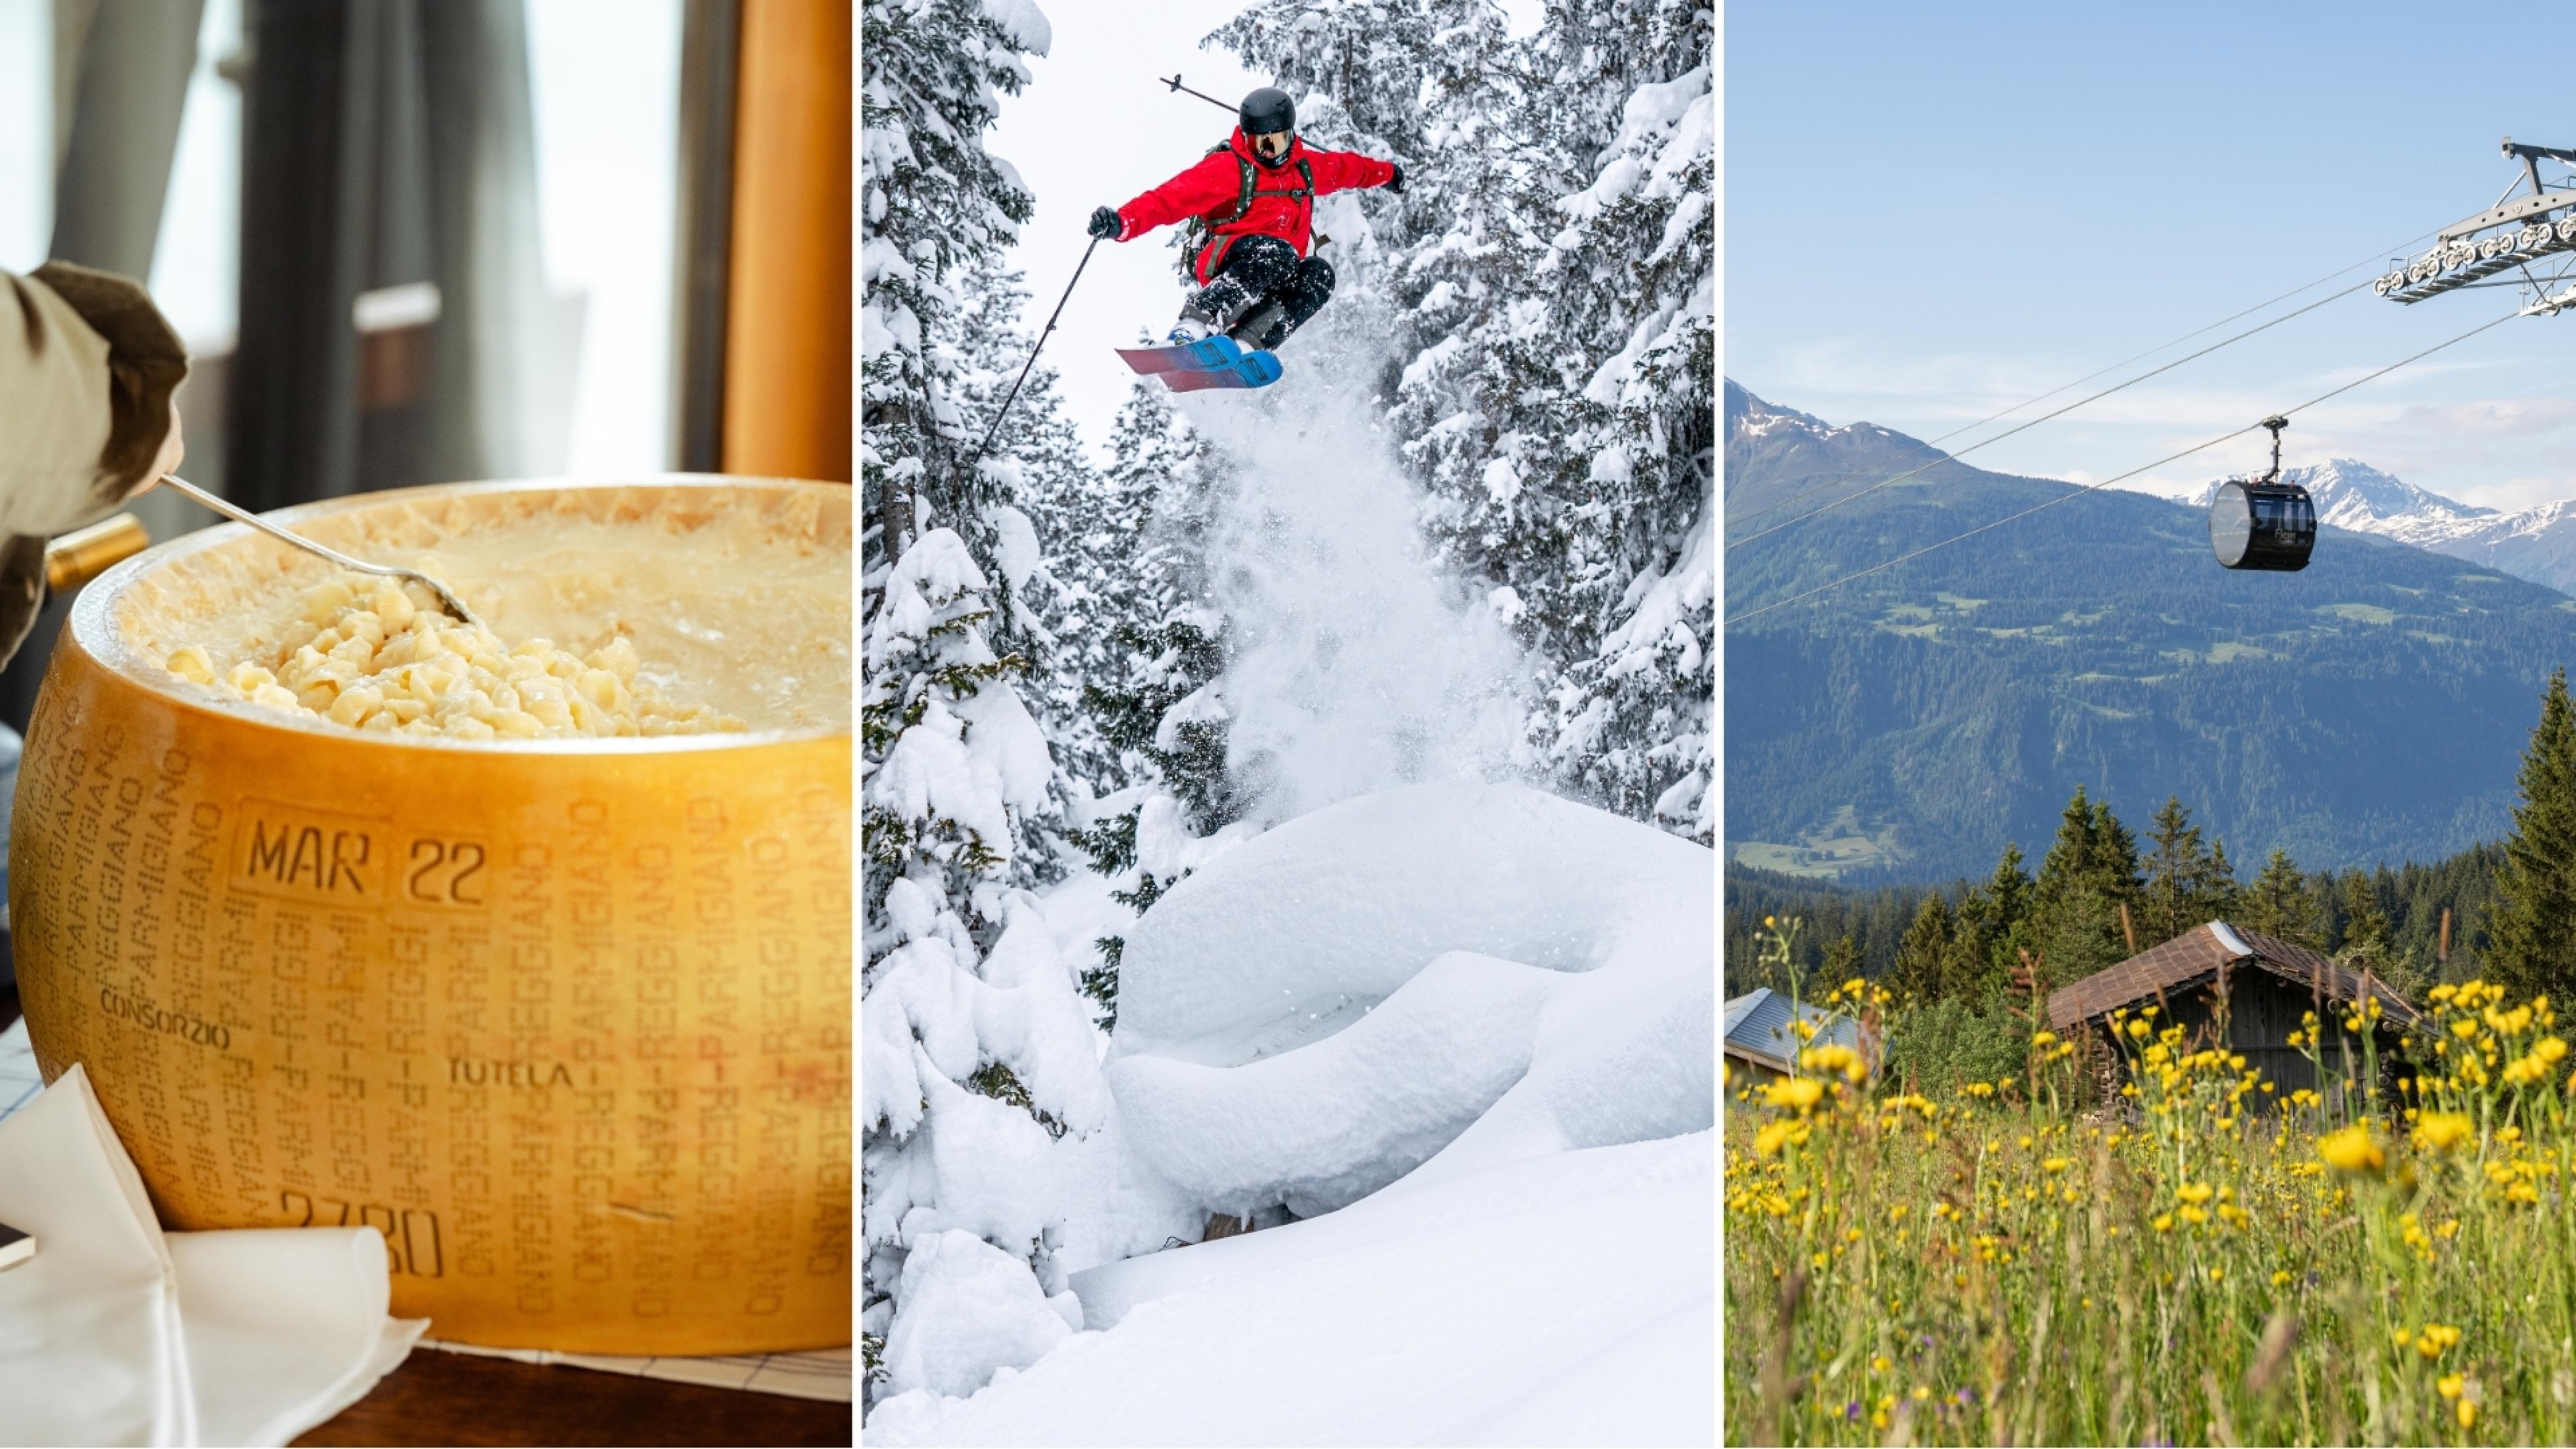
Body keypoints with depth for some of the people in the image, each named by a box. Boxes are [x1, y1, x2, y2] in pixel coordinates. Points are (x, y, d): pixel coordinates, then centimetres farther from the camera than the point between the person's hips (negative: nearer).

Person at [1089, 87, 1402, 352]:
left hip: (1279, 278, 6)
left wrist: (1385, 172, 53)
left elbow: (1345, 166, 35)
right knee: (1277, 252, -37)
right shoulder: (1228, 168, -6)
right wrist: (1122, 222, -33)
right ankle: (1192, 329, -43)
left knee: (1318, 273, -27)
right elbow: (1172, 197, -17)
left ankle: (1246, 344, -40)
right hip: (1223, 264, -5)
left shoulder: (1306, 167, 13)